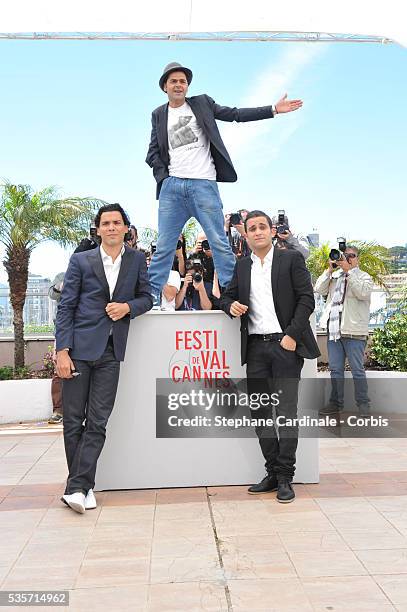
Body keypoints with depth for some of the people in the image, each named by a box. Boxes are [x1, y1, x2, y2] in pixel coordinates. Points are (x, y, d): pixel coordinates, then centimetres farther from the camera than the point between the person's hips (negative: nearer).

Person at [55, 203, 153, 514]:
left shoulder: (137, 260, 9)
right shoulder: (80, 261, 4)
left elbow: (146, 297, 14)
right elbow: (66, 307, 1)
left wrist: (128, 306, -9)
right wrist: (62, 350, -8)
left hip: (111, 351, 1)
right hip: (80, 348, -1)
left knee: (97, 422, -2)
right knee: (73, 420, 3)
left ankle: (77, 487, 4)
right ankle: (82, 485, 17)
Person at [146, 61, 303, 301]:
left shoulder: (202, 103, 11)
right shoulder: (159, 115, 16)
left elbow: (235, 114, 8)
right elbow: (153, 152, 15)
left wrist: (273, 109, 1)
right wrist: (163, 172, -3)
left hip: (203, 185, -1)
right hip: (171, 186, 2)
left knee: (220, 243, -4)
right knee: (164, 246, 3)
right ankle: (152, 295, 9)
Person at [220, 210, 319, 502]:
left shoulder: (291, 259, 2)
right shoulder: (242, 266, 15)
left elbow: (307, 299, -3)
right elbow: (227, 295, 20)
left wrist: (292, 335, -13)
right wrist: (231, 305, -4)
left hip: (285, 345, -4)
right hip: (255, 347, 5)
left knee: (286, 412, -2)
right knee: (260, 413, 8)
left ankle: (285, 478, 8)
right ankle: (272, 473, 20)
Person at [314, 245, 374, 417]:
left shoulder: (364, 277, 4)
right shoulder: (334, 276, 16)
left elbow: (363, 293, -16)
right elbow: (319, 290, 4)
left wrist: (349, 270, -15)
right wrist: (329, 270, -2)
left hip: (353, 331, -4)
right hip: (334, 329, 5)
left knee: (357, 370, -1)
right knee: (335, 369, 11)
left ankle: (363, 405, 9)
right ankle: (336, 403, 20)